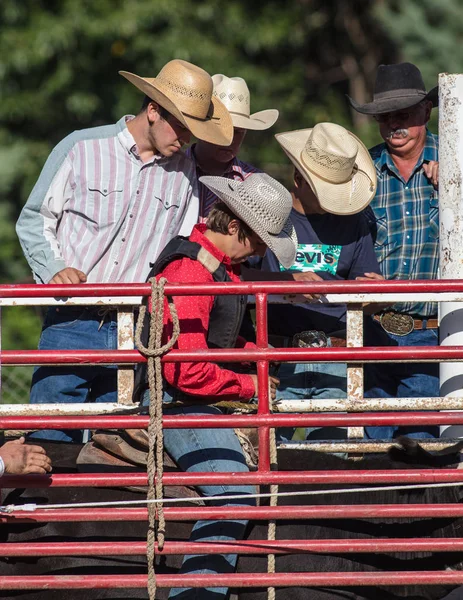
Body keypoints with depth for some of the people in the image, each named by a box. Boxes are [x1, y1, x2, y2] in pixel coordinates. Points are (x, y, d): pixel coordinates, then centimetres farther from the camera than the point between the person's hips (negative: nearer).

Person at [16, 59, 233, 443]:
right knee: (51, 442, -6)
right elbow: (34, 221, 8)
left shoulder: (184, 174, 12)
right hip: (72, 325, -3)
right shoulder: (81, 149, 3)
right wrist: (55, 269, -8)